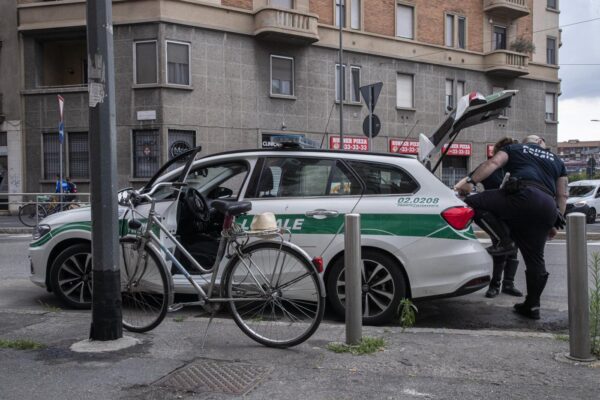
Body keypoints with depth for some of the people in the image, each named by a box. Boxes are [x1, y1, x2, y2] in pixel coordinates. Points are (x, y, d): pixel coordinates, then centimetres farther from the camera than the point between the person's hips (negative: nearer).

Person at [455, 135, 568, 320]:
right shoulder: (557, 161, 34)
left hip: (522, 195, -5)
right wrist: (556, 224, 28)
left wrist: (471, 181, -1)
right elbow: (562, 195, 27)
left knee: (472, 204, -5)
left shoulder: (514, 149, 24)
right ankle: (532, 306, 18)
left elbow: (493, 163, 5)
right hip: (548, 208, 5)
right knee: (535, 259, 13)